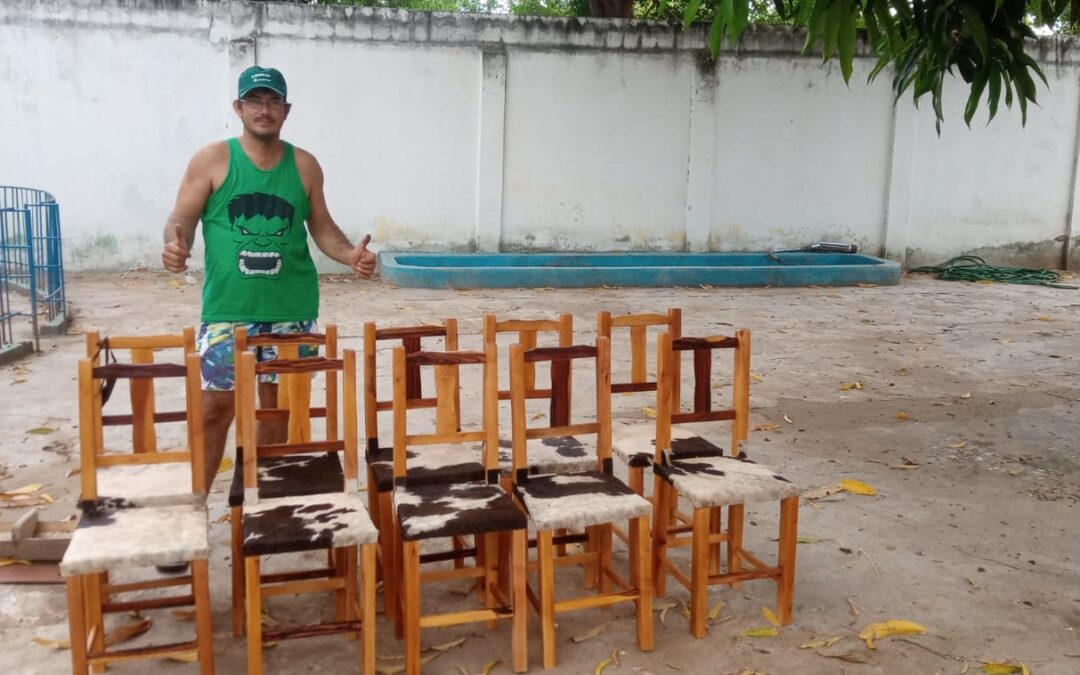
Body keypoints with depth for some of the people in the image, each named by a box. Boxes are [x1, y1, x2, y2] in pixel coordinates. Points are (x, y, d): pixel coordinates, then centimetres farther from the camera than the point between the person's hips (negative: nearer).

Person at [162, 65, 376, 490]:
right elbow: (180, 221, 1)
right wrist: (175, 245, -22)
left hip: (291, 310, 2)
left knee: (278, 407, 10)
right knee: (215, 408, -1)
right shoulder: (211, 160, 1)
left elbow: (322, 227, 12)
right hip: (227, 310, -2)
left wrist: (349, 254, -7)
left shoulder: (304, 165, 7)